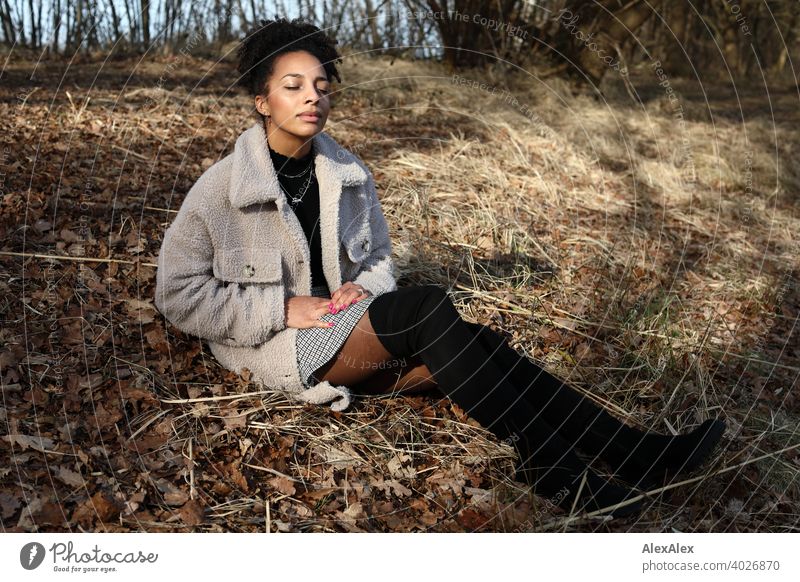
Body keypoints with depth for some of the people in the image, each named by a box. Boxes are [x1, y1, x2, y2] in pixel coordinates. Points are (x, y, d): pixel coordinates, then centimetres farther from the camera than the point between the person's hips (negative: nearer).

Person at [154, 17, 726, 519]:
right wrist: (282, 309, -17)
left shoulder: (347, 171, 7)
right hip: (278, 348, -5)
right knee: (428, 305, -31)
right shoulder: (221, 188, -8)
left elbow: (380, 258, 17)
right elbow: (180, 295, -7)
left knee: (474, 341, -22)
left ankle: (636, 451, -25)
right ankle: (546, 464, -28)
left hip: (347, 335, 5)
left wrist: (363, 287, -8)